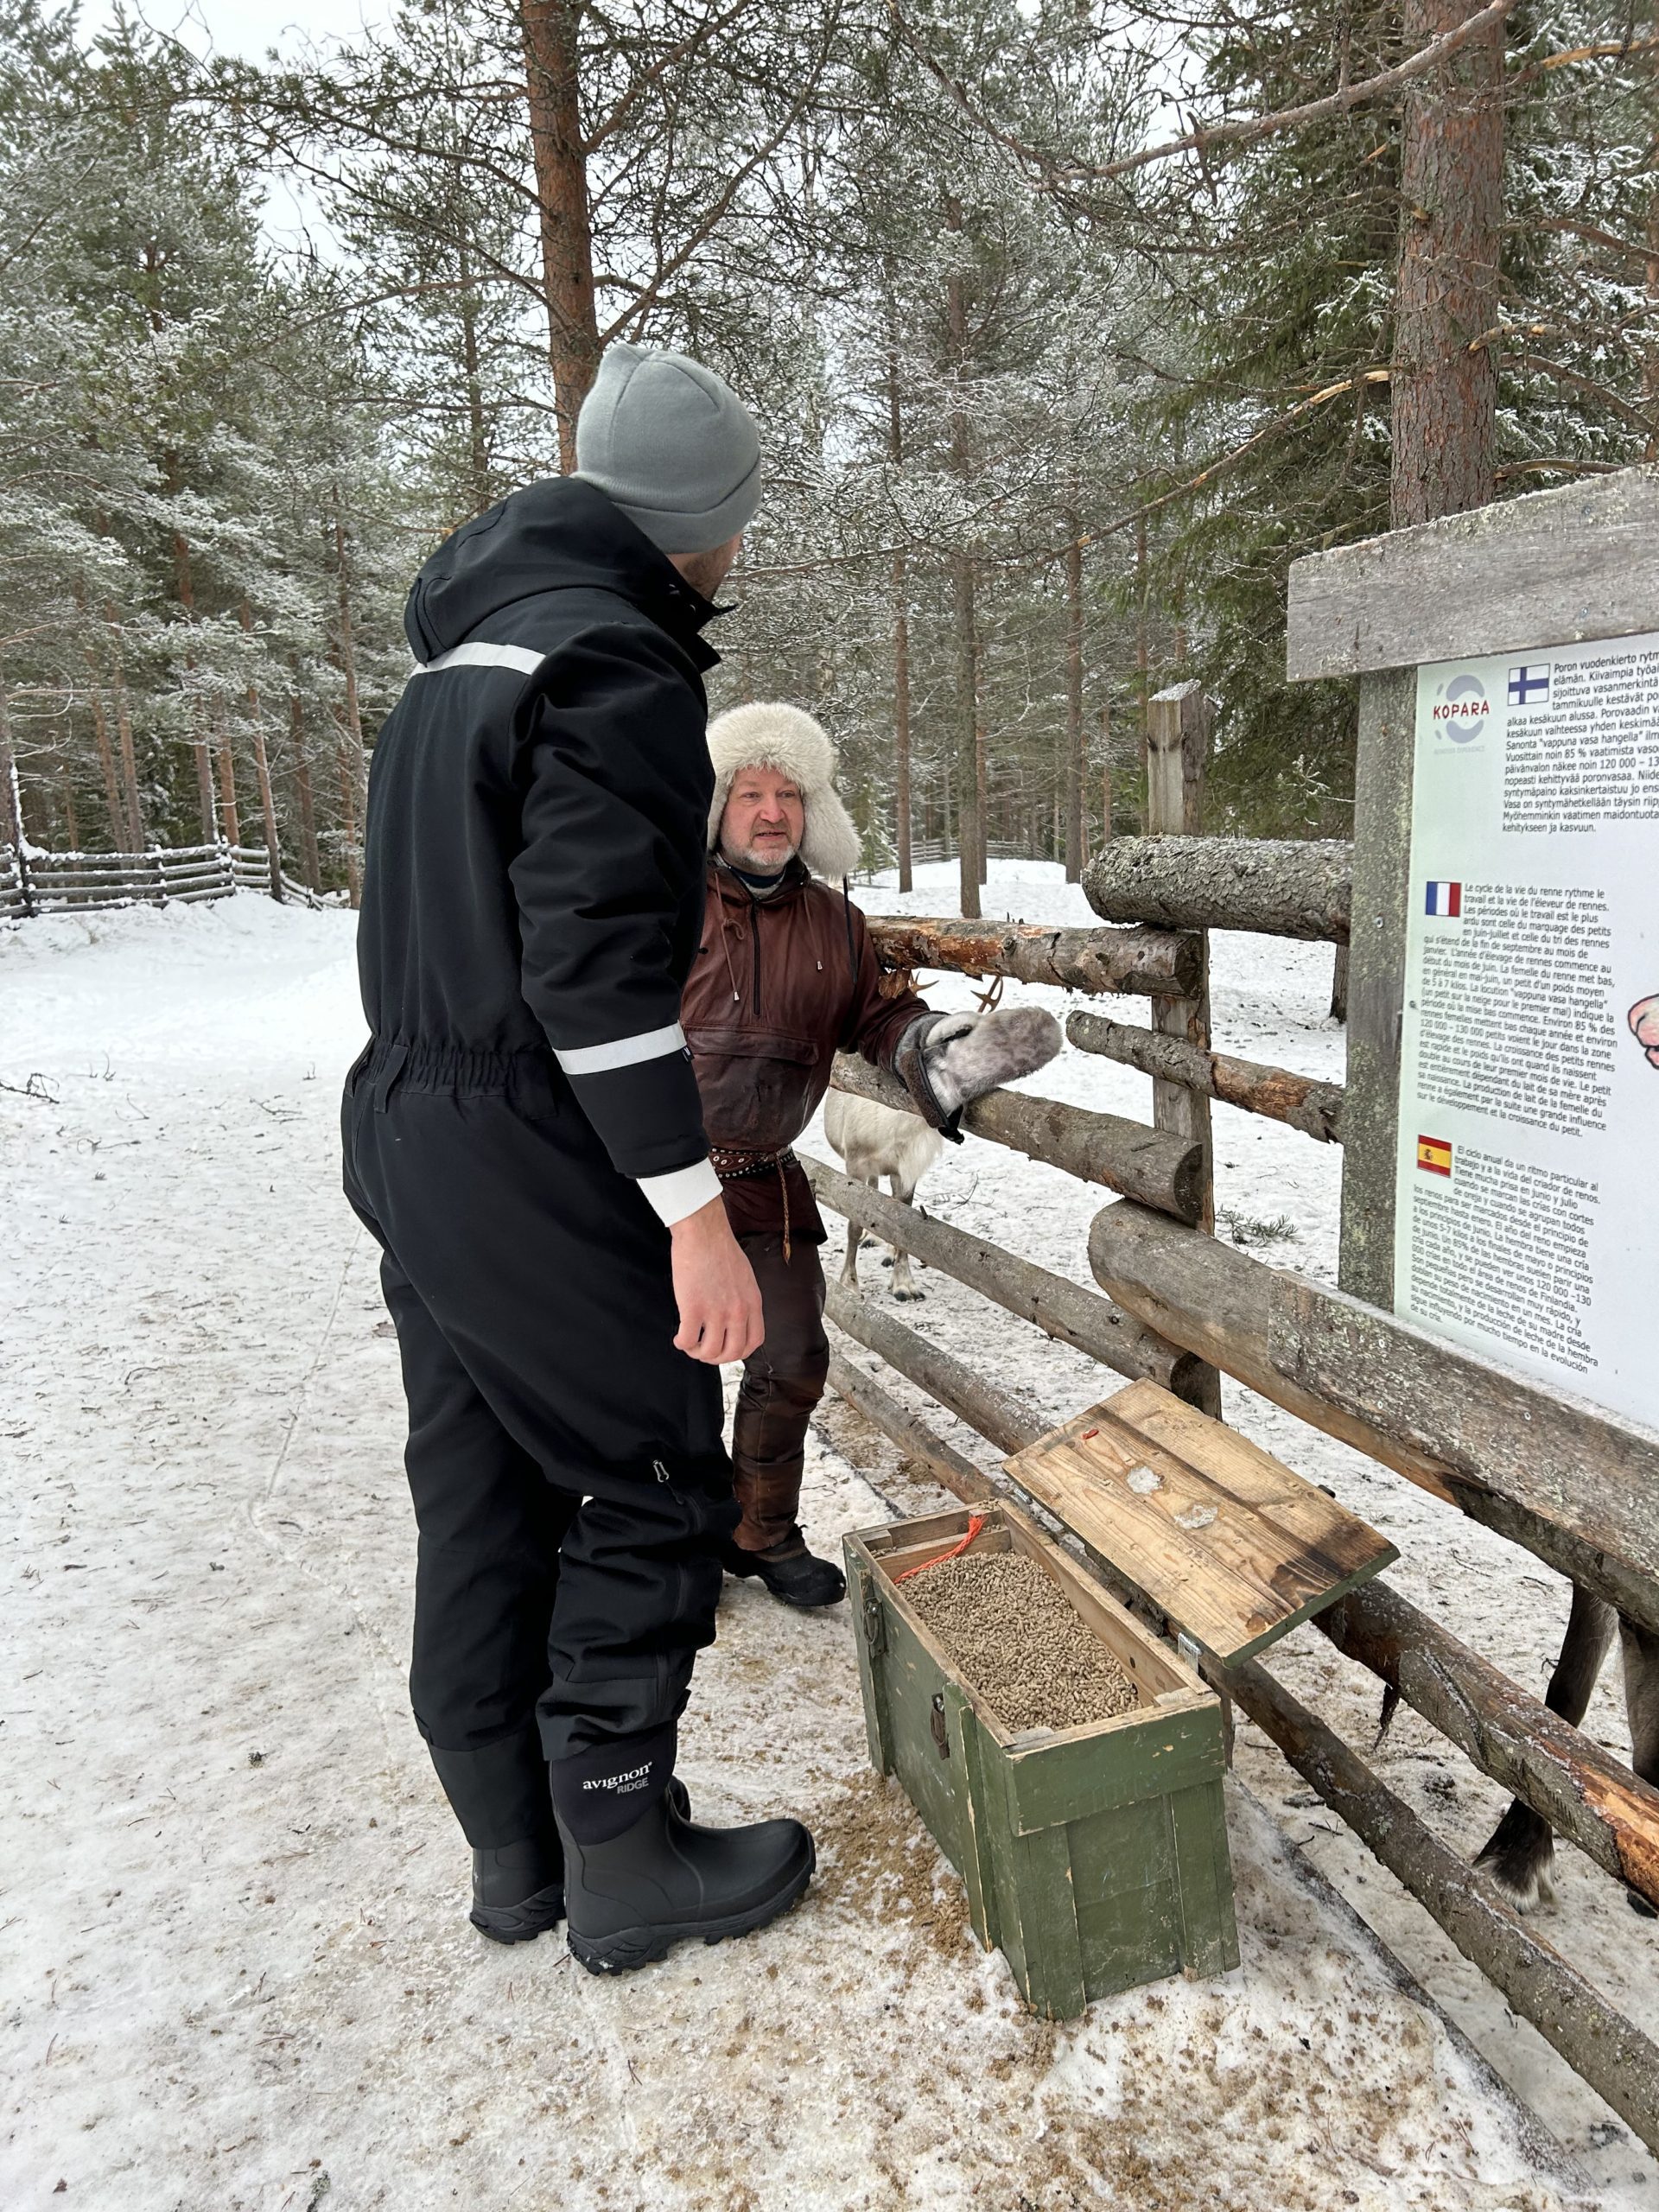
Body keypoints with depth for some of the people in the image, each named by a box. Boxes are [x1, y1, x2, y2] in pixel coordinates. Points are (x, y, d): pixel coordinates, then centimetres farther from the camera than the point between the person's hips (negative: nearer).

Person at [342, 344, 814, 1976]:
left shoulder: (458, 661, 16)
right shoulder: (619, 669, -14)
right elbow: (598, 962, -24)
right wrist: (693, 1210, -22)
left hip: (407, 1133, 10)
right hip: (534, 1169, -10)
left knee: (483, 1502, 16)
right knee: (650, 1495, 5)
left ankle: (512, 1850, 32)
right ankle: (621, 1861, 21)